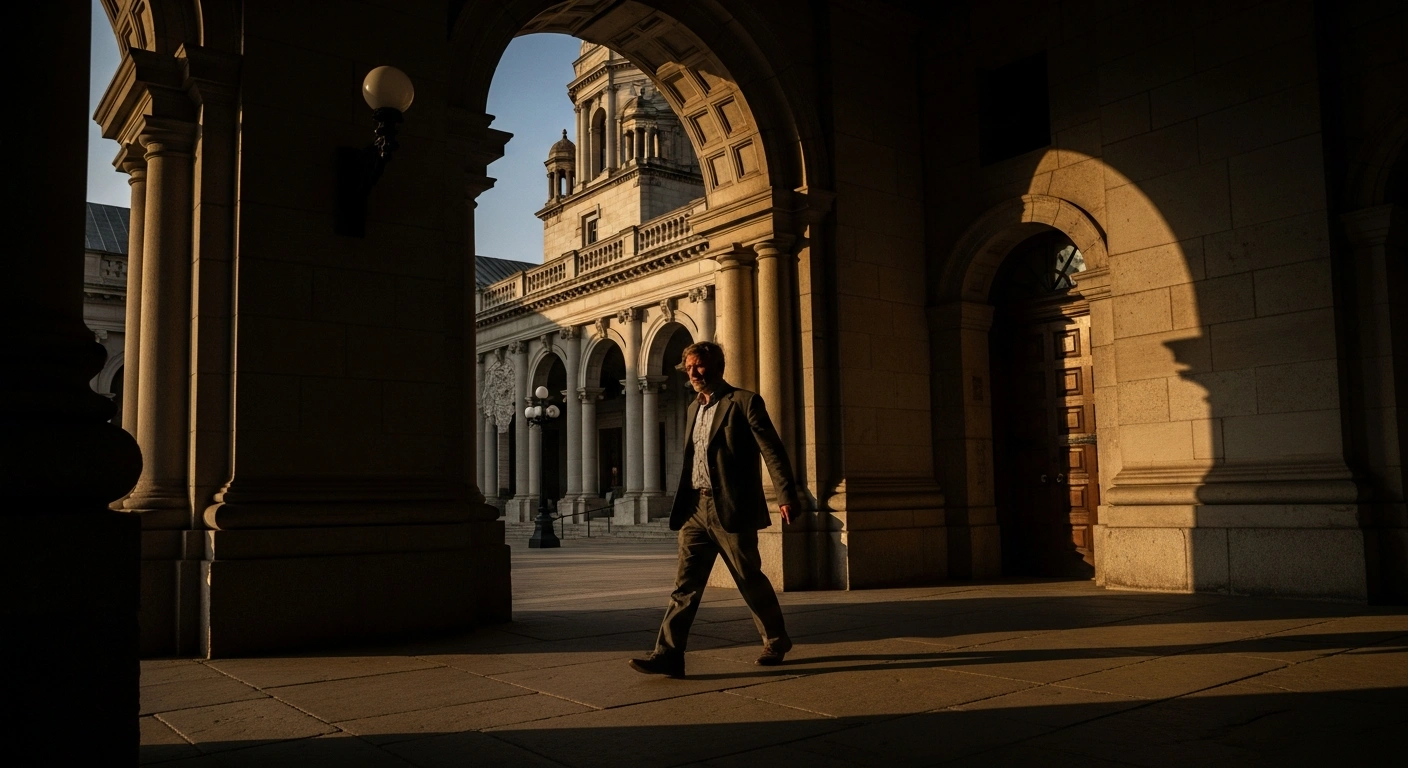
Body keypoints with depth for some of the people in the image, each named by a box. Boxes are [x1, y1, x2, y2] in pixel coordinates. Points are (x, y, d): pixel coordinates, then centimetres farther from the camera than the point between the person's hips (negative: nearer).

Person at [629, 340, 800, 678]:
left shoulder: (744, 402, -6)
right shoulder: (694, 408, 16)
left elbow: (772, 451, -10)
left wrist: (786, 496, -18)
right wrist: (682, 505, 19)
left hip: (731, 509, -6)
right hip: (696, 509, 6)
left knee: (751, 580, 7)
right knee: (685, 584, -1)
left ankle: (776, 640, 27)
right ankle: (668, 654, -3)